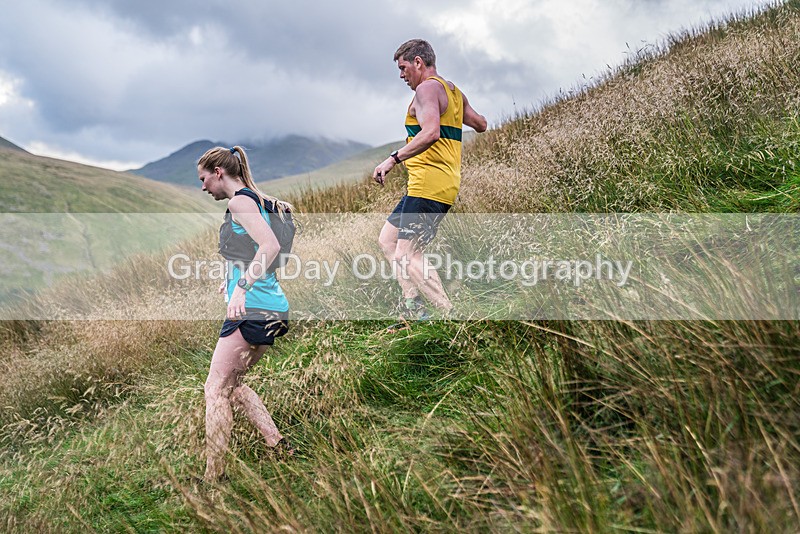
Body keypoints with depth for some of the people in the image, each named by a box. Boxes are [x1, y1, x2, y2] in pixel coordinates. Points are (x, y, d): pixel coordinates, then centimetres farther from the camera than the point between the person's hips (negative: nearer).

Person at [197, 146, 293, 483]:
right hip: (271, 309, 10)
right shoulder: (255, 198, 20)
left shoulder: (240, 199, -8)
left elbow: (270, 245, -23)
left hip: (253, 307, -10)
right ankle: (279, 446, 16)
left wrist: (242, 287, -29)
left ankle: (213, 477, 0)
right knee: (231, 384, 19)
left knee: (215, 389, -4)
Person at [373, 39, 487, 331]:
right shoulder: (453, 91, 19)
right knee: (387, 239, 15)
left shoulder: (427, 88, -10)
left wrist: (394, 158, -27)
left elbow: (431, 133, -27)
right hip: (444, 183, 11)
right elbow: (481, 124, 30)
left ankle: (452, 315, -8)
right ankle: (414, 307, 12)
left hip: (429, 184, -11)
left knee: (408, 255, -12)